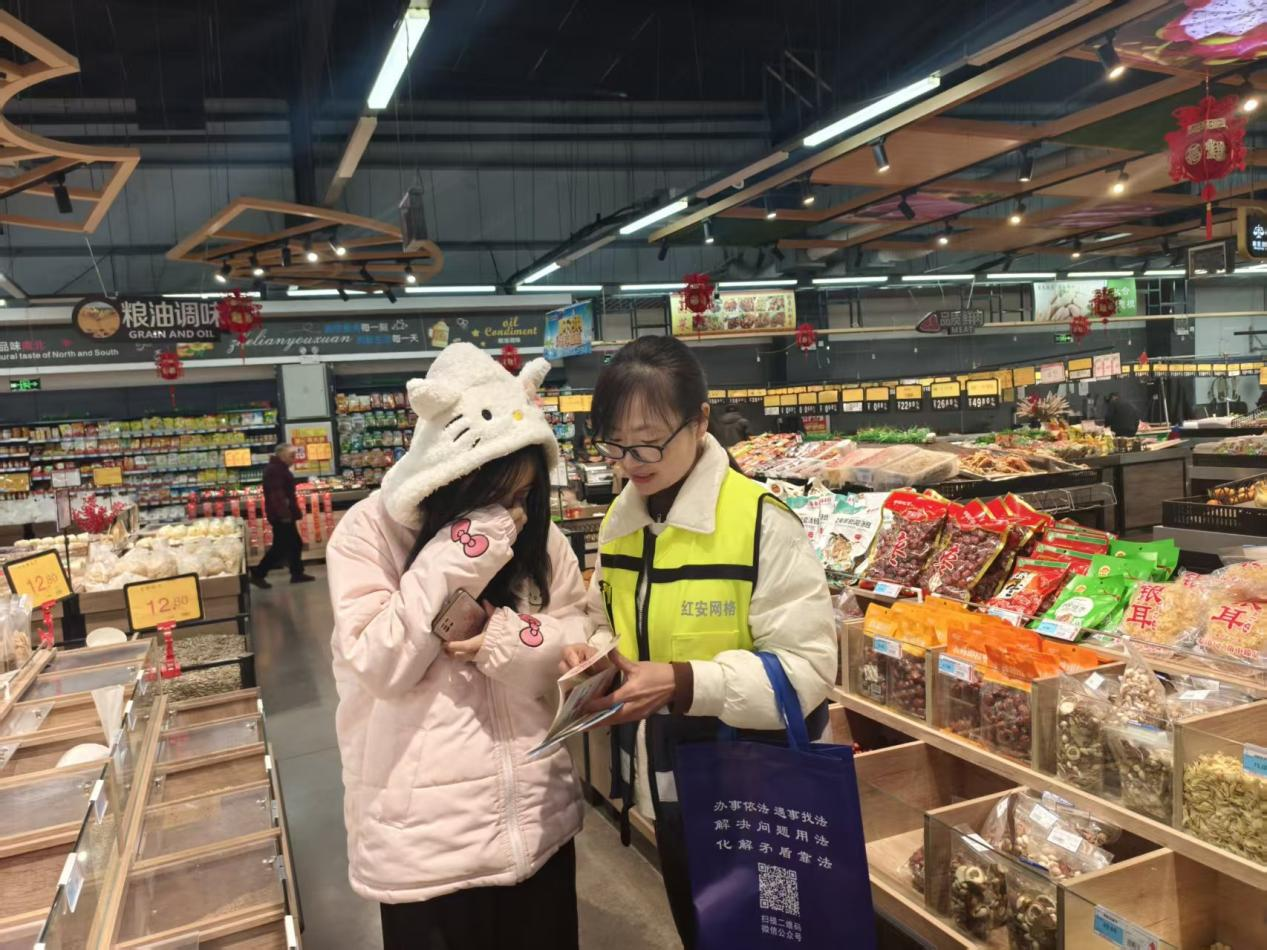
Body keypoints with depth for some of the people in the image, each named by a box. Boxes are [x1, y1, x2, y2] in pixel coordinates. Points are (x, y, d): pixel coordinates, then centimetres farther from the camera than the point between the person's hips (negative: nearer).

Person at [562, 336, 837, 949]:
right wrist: (594, 652, -9)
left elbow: (808, 668, -21)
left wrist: (684, 684, -30)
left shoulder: (760, 522, -21)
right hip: (667, 785, 6)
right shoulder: (618, 522, 0)